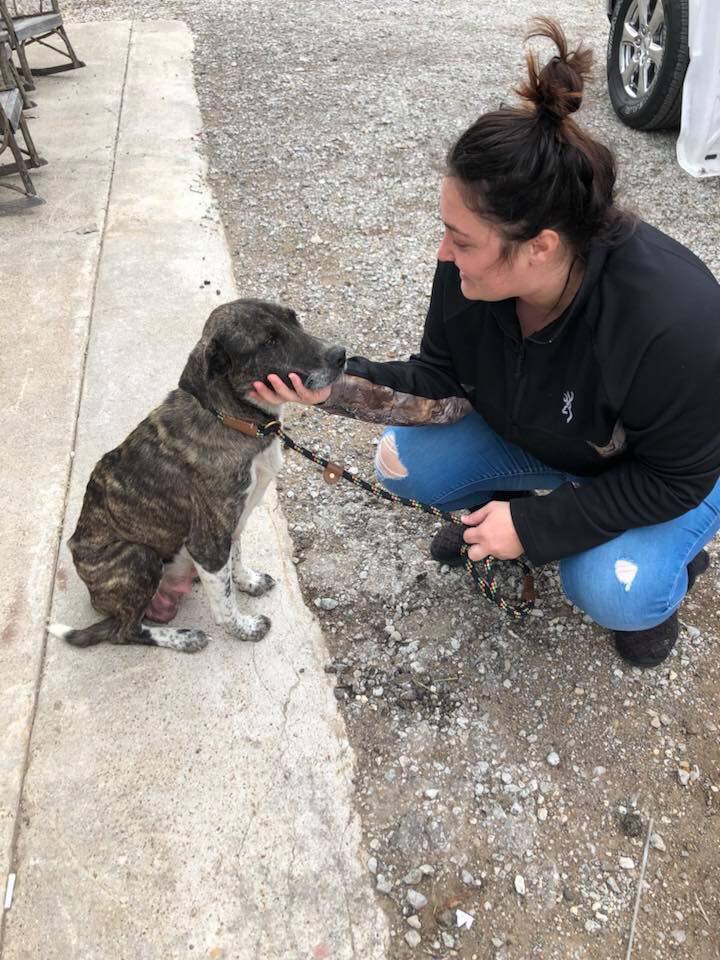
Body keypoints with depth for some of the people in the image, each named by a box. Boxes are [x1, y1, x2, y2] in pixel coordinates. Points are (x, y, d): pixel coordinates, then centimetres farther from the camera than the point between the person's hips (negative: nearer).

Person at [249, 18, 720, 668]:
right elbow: (444, 386, -13)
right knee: (405, 462, -12)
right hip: (540, 435, 5)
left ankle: (664, 565, 7)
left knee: (609, 588, -29)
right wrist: (336, 385, -28)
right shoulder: (469, 271, -25)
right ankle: (498, 519, 16)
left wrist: (537, 526, -26)